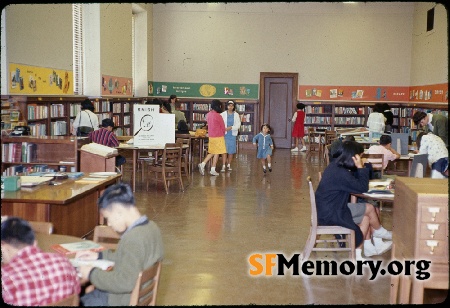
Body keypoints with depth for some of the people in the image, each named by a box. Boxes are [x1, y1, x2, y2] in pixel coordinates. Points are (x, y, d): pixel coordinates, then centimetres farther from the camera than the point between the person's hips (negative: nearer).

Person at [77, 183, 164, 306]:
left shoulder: (134, 239, -30)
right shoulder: (150, 226, -2)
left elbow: (125, 282, -32)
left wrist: (92, 274, -21)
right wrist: (99, 256, 10)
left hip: (124, 300, -9)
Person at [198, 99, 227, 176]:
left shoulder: (208, 114, 4)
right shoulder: (217, 116, -17)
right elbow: (222, 127, -7)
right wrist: (223, 134, 13)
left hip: (210, 136, 7)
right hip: (218, 137, -7)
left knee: (212, 152, 17)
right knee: (217, 153, 3)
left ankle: (202, 164, 3)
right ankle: (213, 170, 6)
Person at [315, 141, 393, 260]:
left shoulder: (335, 166, 6)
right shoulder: (340, 173, -25)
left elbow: (355, 182, 17)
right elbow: (362, 188, -18)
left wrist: (358, 168, 1)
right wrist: (360, 167, -12)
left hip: (327, 210, 10)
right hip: (330, 215, -10)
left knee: (365, 217, 9)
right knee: (369, 208, -1)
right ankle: (379, 232, 27)